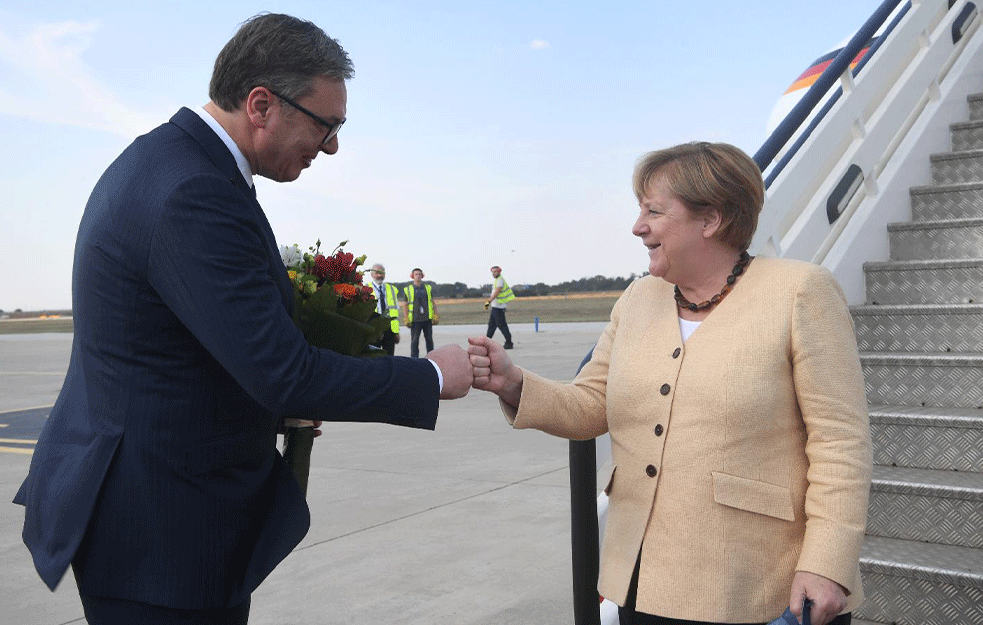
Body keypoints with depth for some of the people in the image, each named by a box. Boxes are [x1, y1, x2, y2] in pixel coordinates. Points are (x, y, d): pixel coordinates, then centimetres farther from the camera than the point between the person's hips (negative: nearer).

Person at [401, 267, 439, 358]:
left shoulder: (428, 288, 12)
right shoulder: (407, 289, 5)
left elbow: (433, 302, 14)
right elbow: (405, 305, 5)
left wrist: (435, 316, 4)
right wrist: (406, 319, -5)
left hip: (427, 319, 2)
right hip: (415, 320, -2)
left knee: (429, 340, 7)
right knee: (414, 341, -3)